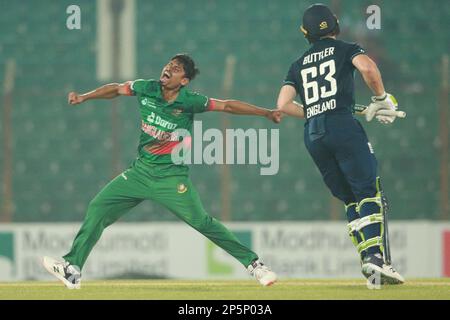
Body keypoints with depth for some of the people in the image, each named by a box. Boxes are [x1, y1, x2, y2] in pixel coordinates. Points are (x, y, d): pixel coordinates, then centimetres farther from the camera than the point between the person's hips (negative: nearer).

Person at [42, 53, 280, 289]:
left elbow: (227, 106, -10)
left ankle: (253, 263, 0)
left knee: (201, 223, -13)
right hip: (141, 171, 4)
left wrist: (266, 113, -14)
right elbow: (117, 89, 15)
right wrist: (83, 98, 10)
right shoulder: (146, 89, -2)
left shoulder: (189, 101, -12)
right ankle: (72, 269, -2)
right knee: (98, 208, -5)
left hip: (172, 177, -4)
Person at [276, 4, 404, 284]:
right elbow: (367, 67, -13)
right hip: (343, 125, -5)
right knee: (369, 193, -7)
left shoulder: (299, 64, 21)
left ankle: (367, 261, -3)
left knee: (351, 200, 10)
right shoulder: (345, 49, 9)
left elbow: (283, 104, 12)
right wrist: (381, 98, 0)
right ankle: (375, 255, -26)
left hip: (312, 135, 5)